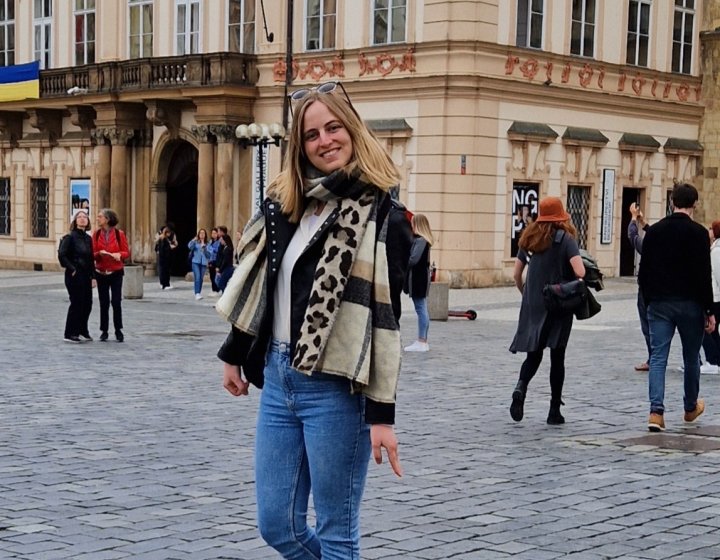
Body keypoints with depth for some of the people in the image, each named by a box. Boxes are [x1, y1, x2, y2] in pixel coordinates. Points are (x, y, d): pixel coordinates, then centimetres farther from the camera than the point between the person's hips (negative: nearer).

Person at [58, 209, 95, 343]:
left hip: (86, 275, 7)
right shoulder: (70, 237, -9)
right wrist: (71, 269, -15)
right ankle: (70, 334, 4)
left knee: (87, 303, 9)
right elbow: (62, 255, -15)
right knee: (76, 303, -5)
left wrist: (93, 276, 11)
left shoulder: (88, 238, 11)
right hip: (74, 275, -7)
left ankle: (82, 331, 22)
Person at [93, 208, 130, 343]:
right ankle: (104, 331, 14)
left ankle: (118, 330, 9)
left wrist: (119, 255, -21)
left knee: (116, 302, -4)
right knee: (104, 303, 5)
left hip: (116, 272, -2)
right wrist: (99, 253, -18)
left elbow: (126, 252, -1)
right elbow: (93, 254, 3)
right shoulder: (96, 234, 2)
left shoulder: (119, 233, -4)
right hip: (101, 272, 2)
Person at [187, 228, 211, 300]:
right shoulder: (195, 242, 3)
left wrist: (204, 248, -6)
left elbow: (208, 255, 8)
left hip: (203, 263, 3)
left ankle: (199, 293, 17)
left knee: (201, 278, 4)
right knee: (197, 278, -14)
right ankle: (197, 293, -18)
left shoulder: (207, 244, 11)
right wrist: (193, 240, -28)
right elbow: (189, 246, -16)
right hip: (196, 262, -3)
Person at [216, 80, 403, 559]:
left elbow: (383, 315, -15)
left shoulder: (376, 209, -10)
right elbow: (258, 285, 21)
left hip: (334, 387, -7)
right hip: (278, 378, 7)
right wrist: (235, 354, 24)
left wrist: (382, 412, -18)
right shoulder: (286, 202, 10)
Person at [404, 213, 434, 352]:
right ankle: (423, 341, 17)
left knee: (421, 309, -8)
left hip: (417, 278, -10)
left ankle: (421, 342, -6)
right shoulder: (423, 239, 13)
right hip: (422, 277, 10)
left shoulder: (420, 240, -16)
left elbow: (414, 259, -23)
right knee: (423, 310, 12)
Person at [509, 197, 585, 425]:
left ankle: (521, 388, -19)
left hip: (533, 305, 4)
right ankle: (554, 410, 8)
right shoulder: (565, 239, -8)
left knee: (534, 354, 11)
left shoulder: (529, 239, 6)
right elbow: (580, 272, -19)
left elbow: (516, 275, 9)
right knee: (557, 356, 6)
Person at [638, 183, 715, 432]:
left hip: (659, 304, 3)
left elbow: (643, 272, 8)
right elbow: (703, 275, -11)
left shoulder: (654, 231, 6)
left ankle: (656, 411, -14)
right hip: (689, 304, -3)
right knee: (691, 358, 15)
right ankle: (691, 407, 31)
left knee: (658, 358, -1)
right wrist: (709, 311, -6)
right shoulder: (697, 232, -8)